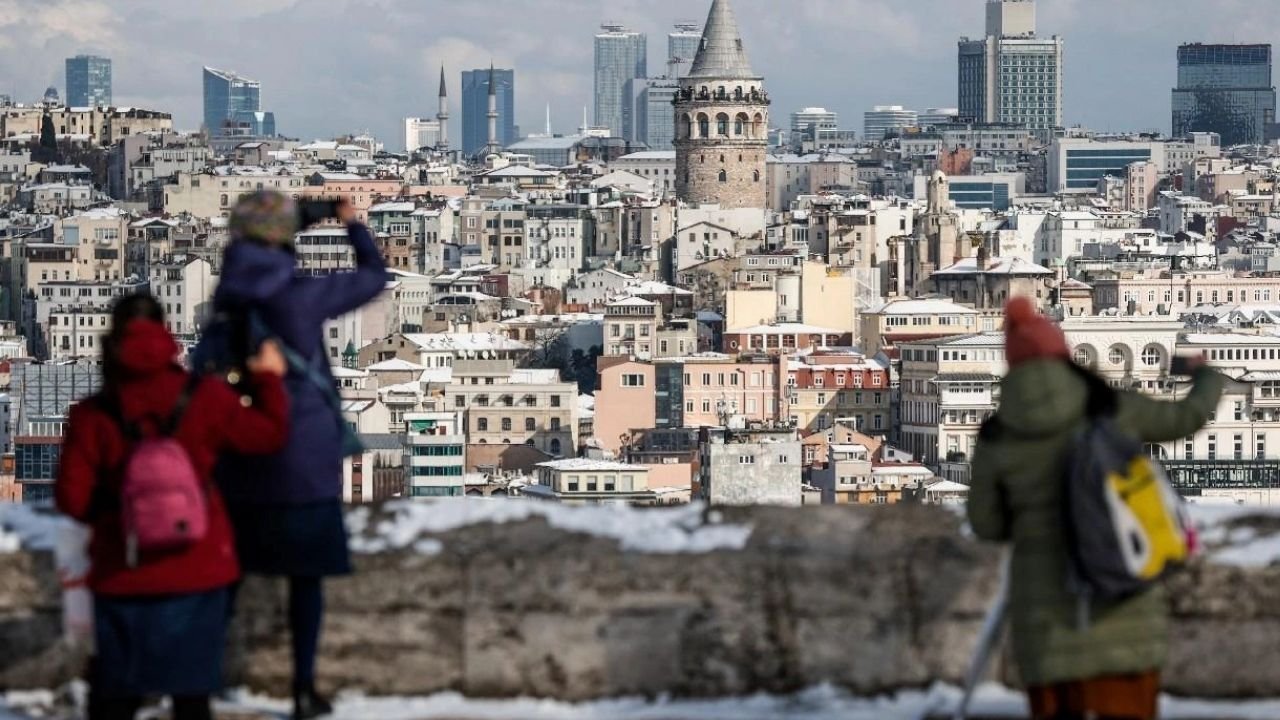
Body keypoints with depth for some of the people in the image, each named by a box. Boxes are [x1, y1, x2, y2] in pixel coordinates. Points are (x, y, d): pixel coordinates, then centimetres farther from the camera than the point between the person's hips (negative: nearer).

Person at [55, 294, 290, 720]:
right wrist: (270, 379, 20)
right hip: (197, 570, 0)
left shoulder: (93, 416, -8)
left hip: (124, 575, 0)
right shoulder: (204, 399, -7)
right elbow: (270, 432, 4)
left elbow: (72, 498, -6)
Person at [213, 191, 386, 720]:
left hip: (238, 454, 4)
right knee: (306, 575, 5)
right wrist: (352, 224, 16)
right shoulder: (303, 296, -13)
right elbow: (374, 276, 1)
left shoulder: (228, 297, -2)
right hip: (303, 457, -4)